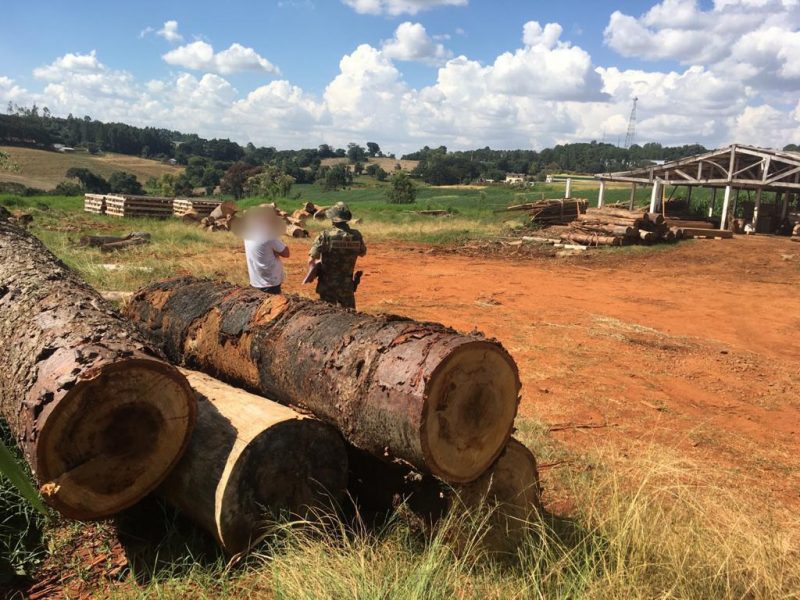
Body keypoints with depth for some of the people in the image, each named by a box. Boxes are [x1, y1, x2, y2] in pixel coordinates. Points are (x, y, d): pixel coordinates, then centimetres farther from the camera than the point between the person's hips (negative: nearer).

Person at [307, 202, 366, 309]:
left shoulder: (325, 236, -16)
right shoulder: (356, 236, -6)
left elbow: (311, 261, -14)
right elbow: (362, 253, 14)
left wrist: (315, 270, 5)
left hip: (327, 285, -2)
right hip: (347, 285, 2)